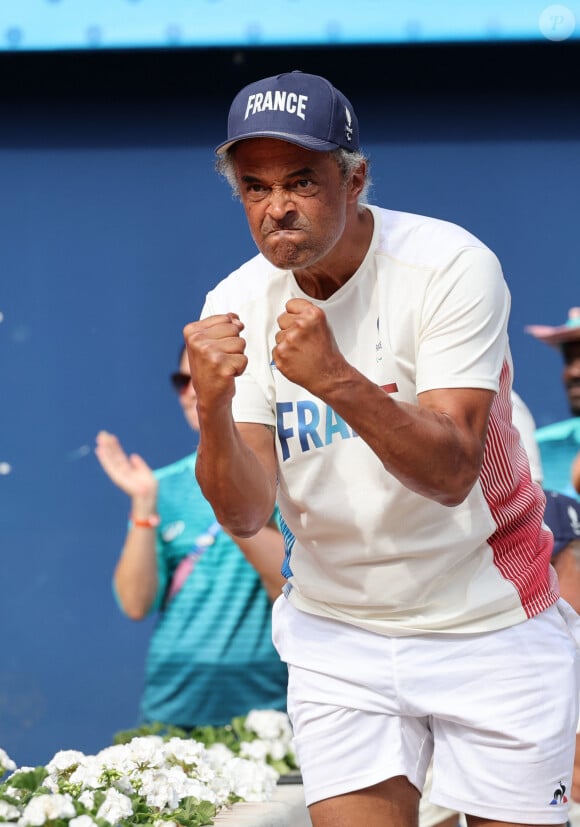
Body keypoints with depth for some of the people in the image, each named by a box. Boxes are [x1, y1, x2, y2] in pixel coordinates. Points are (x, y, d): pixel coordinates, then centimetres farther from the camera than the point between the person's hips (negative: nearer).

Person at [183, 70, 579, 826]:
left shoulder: (449, 265, -18)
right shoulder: (236, 305, -7)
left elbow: (451, 474, -27)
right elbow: (244, 514, -13)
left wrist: (338, 380, -42)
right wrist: (213, 408, -32)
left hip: (489, 621, -2)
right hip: (336, 634, 3)